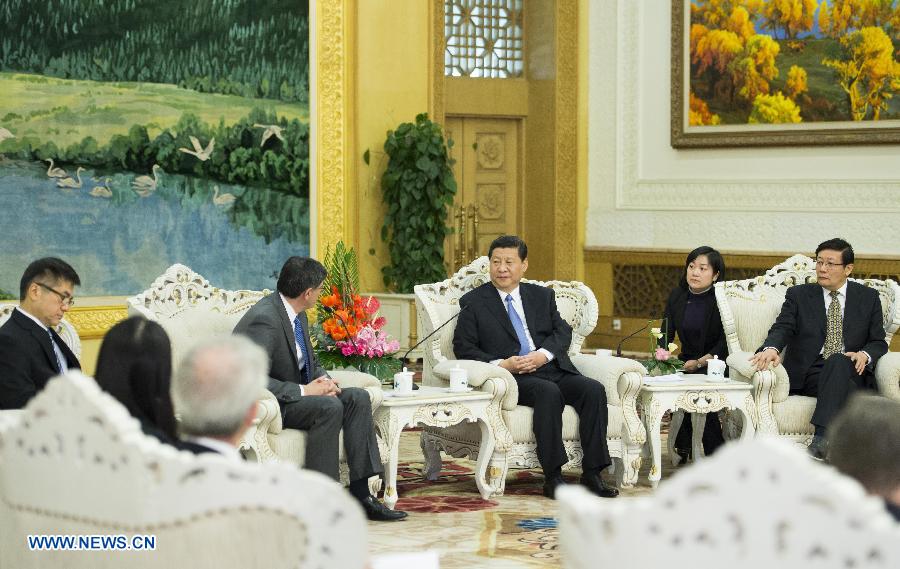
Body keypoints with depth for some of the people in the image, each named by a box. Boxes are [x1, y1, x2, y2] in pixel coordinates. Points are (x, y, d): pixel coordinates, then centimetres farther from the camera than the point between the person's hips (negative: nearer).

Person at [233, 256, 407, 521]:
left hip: (297, 394, 10)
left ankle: (361, 493, -10)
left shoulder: (298, 315, 7)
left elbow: (310, 362, 19)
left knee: (358, 397, -6)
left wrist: (323, 379, -4)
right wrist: (303, 390, -26)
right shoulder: (264, 320, -23)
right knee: (329, 407, -30)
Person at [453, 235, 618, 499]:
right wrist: (502, 364, -13)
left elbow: (563, 331, 10)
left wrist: (543, 354, -11)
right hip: (512, 378, -4)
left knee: (594, 389, -23)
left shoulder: (542, 296, 21)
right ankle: (552, 478, -34)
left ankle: (592, 474, -23)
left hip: (552, 368, 4)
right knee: (549, 392, -35)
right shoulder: (474, 302, 10)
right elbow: (463, 347, 2)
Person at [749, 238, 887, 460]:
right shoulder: (798, 295, 11)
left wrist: (865, 355, -11)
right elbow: (782, 328, -3)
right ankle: (826, 440, -46)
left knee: (837, 361, -34)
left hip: (850, 374, 1)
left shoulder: (868, 297, 14)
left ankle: (822, 437, -50)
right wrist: (771, 348, -27)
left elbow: (878, 341, 13)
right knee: (835, 363, -34)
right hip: (807, 375, -1)